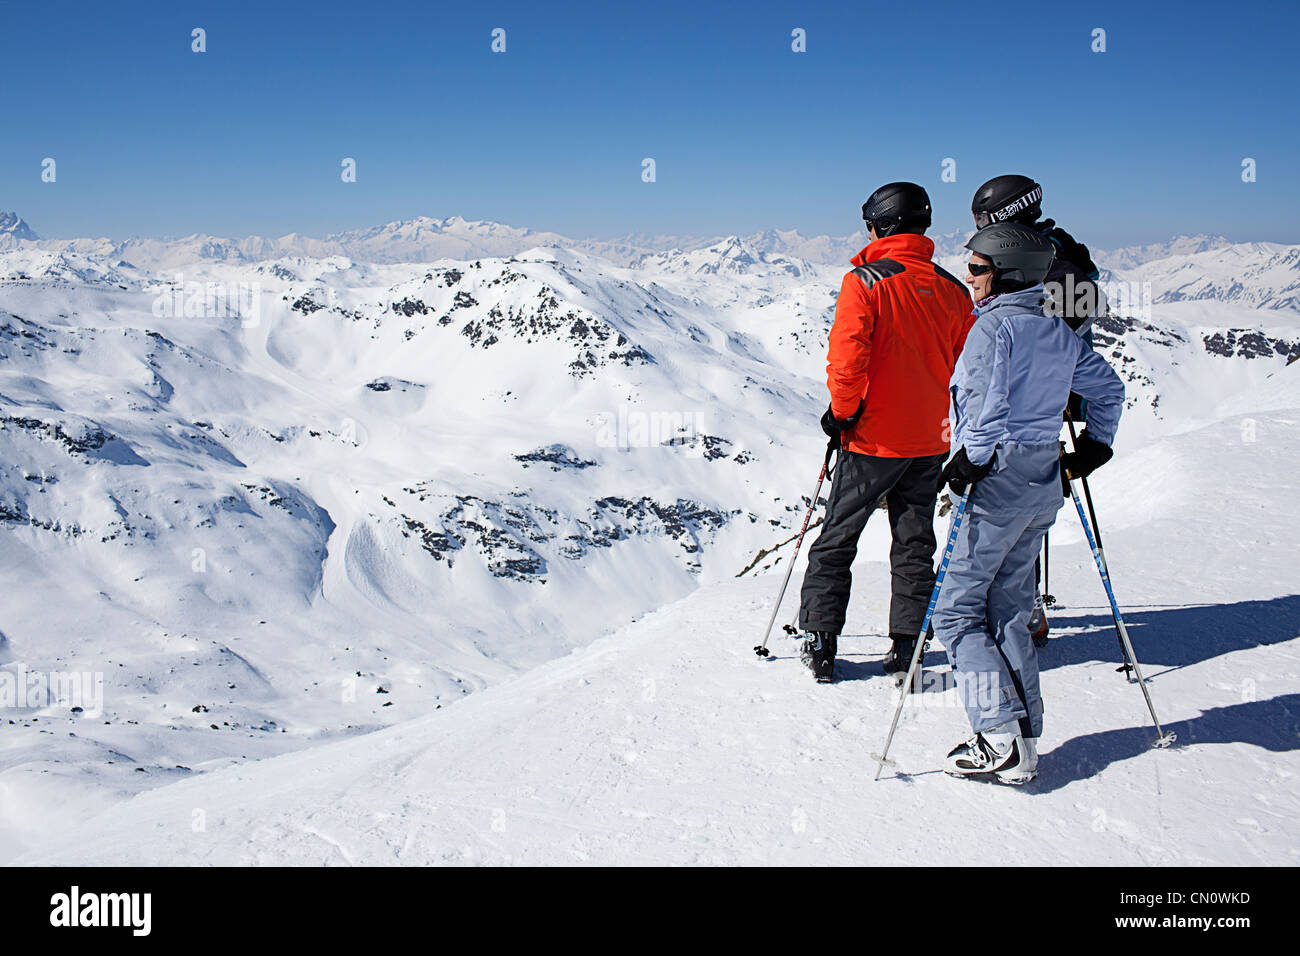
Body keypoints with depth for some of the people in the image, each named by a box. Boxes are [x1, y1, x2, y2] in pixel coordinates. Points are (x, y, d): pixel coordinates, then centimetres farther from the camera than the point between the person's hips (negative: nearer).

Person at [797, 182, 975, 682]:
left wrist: (842, 412, -6)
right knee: (914, 546, 13)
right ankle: (907, 649, 13)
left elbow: (847, 357, -20)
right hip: (930, 441, 4)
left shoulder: (864, 282, -12)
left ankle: (819, 642, 11)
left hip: (874, 440, -4)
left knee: (837, 538, 9)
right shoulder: (952, 289, 4)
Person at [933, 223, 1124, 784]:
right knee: (1008, 612, 14)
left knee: (957, 612, -2)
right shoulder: (1058, 331, 12)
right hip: (1044, 489, 9)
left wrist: (968, 464, -16)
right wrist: (1094, 446, 26)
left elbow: (990, 407, -23)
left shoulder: (994, 326, -12)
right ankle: (1023, 738, 15)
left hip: (999, 485, -8)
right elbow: (1107, 387, 20)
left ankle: (1003, 741, -6)